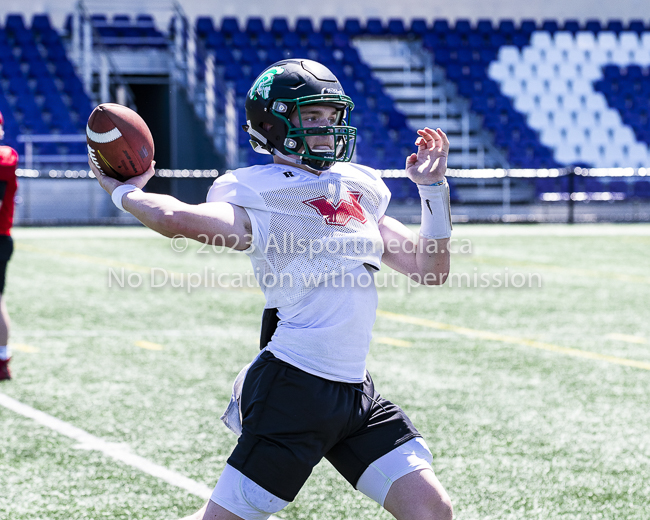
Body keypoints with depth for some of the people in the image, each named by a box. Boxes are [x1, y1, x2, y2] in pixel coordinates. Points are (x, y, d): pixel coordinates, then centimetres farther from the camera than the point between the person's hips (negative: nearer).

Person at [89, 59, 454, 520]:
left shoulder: (358, 188, 15)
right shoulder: (262, 196, -8)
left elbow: (430, 269, 18)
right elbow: (175, 218, -26)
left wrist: (434, 188, 10)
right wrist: (125, 193, -7)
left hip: (357, 393, 7)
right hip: (294, 390, -7)